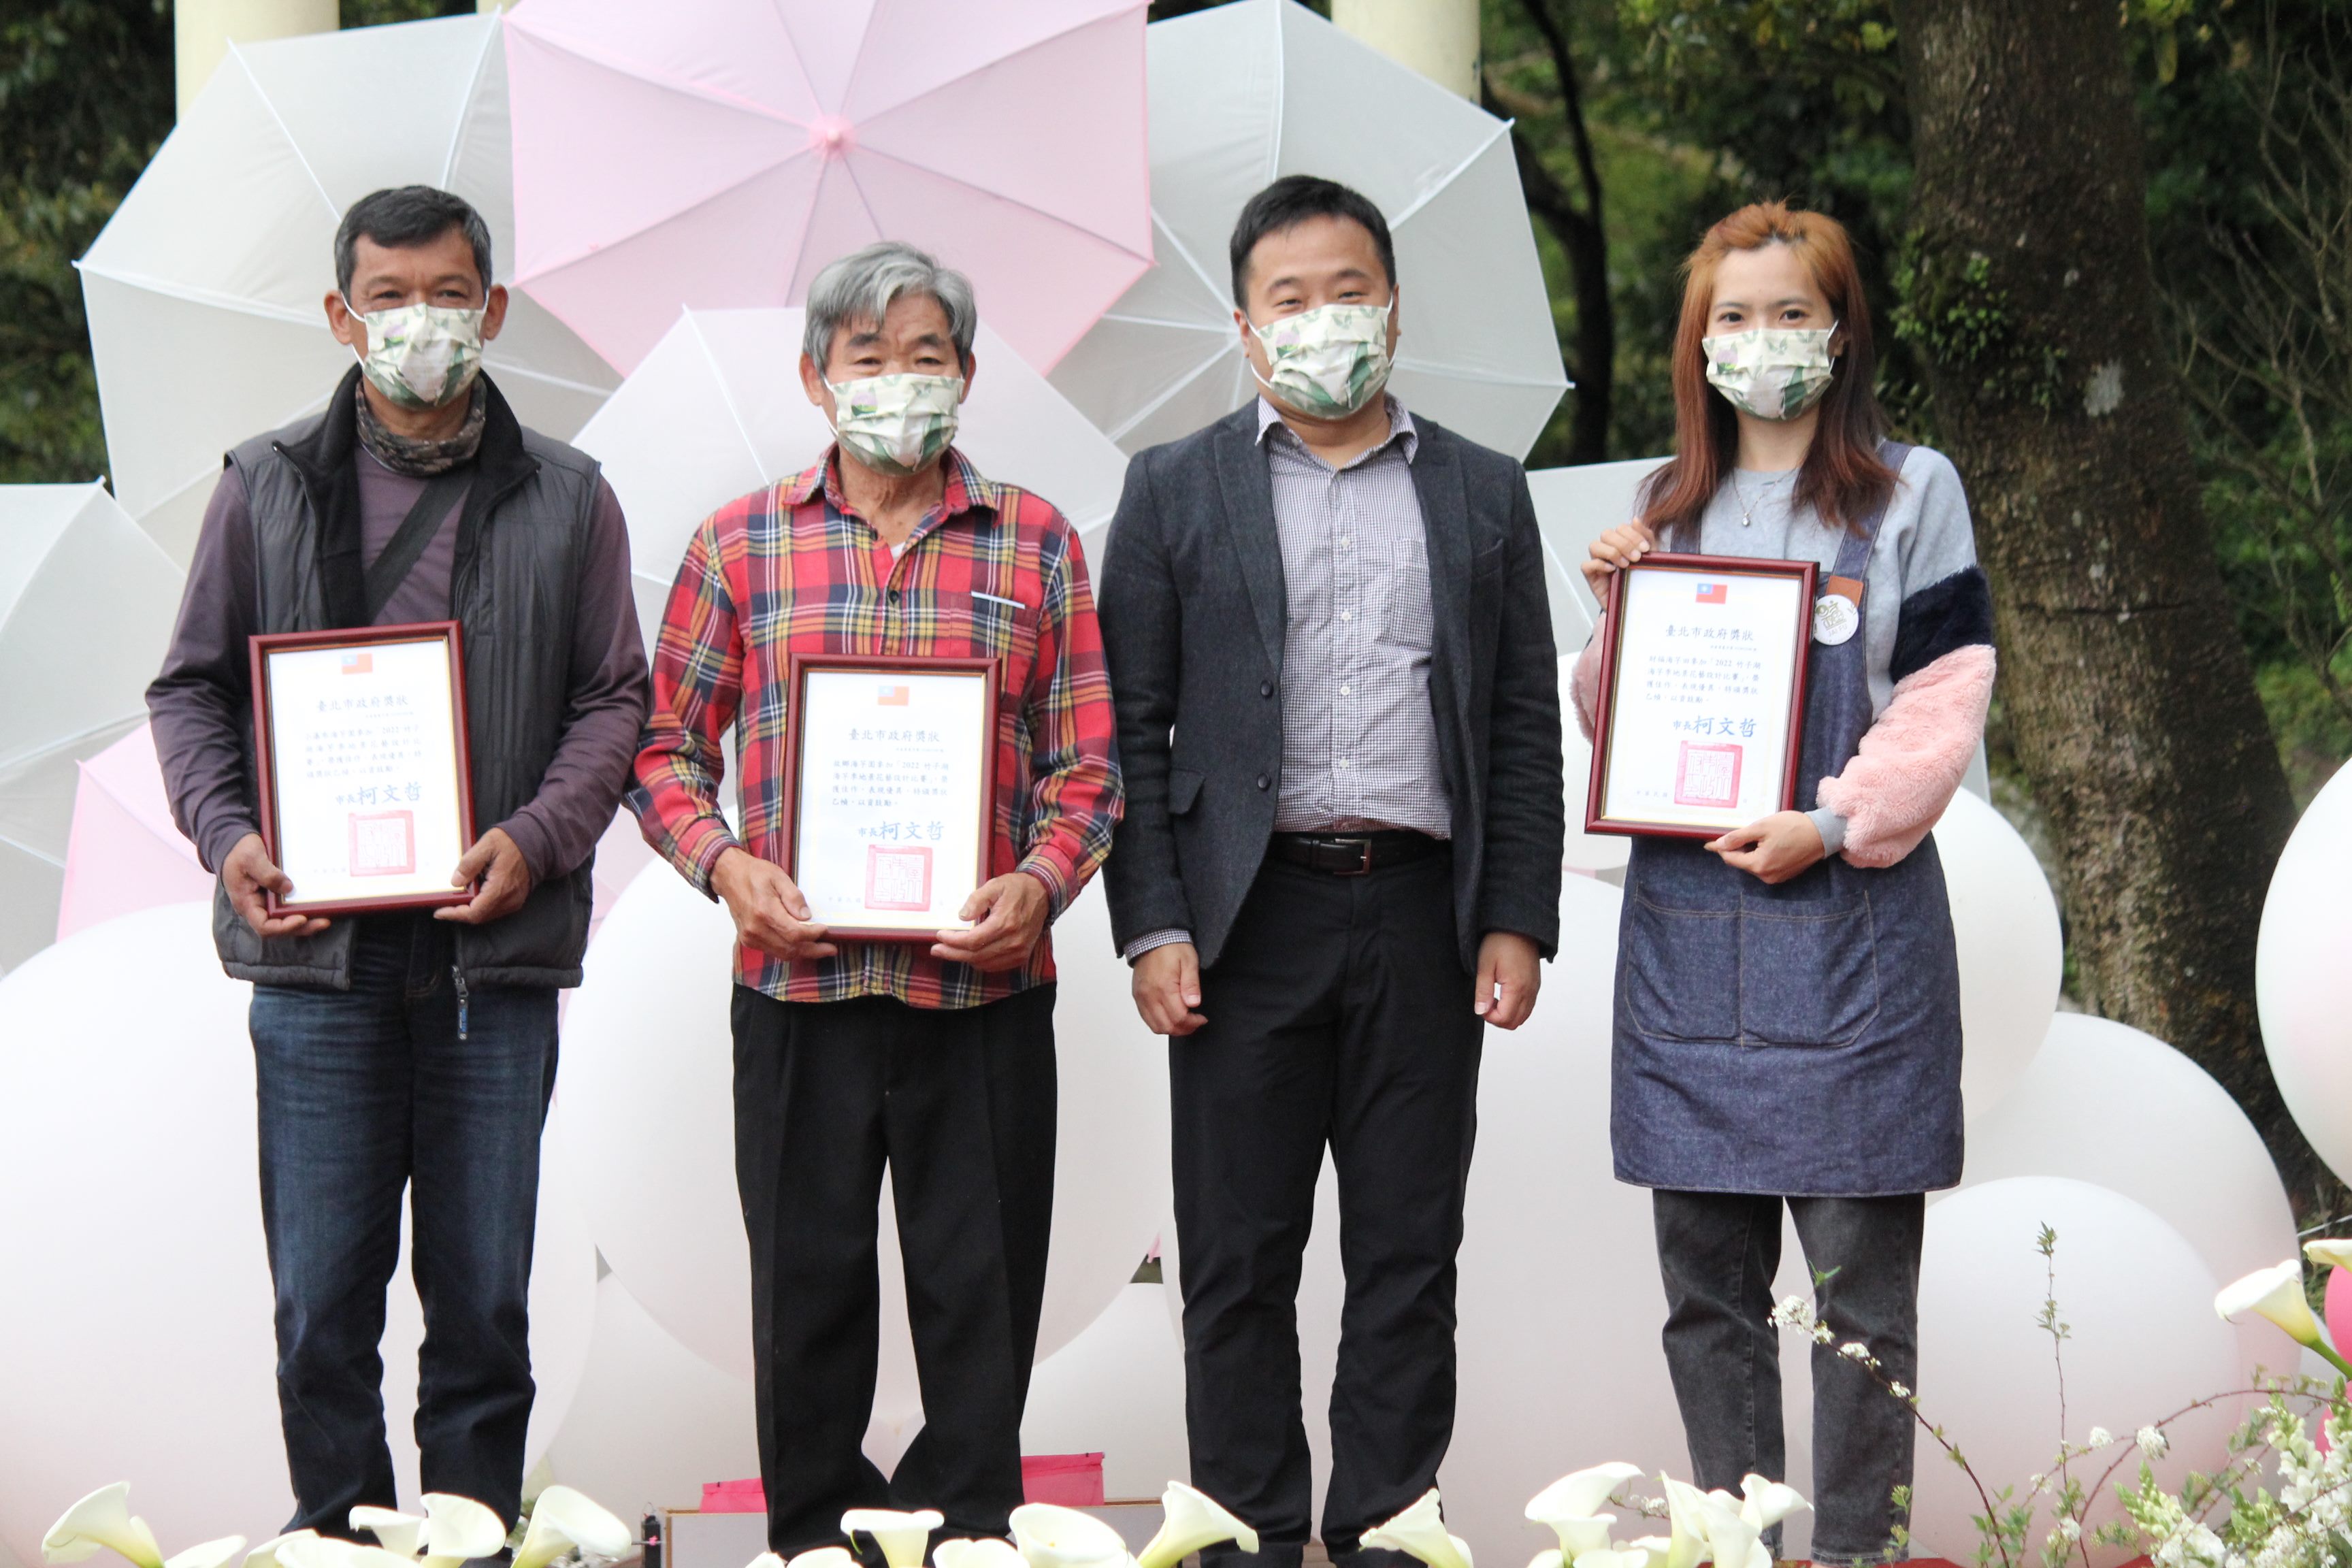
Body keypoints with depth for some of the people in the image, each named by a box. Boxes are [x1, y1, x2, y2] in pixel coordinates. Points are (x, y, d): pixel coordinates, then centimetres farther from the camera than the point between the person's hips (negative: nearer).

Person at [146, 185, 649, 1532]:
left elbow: (615, 698, 8)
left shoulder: (565, 499, 8)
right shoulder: (267, 487, 9)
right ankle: (341, 1540, 11)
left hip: (496, 954, 0)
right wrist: (227, 832, -4)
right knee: (322, 1302, 1)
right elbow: (193, 686, 12)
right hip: (315, 952, 0)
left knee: (483, 1300, 4)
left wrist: (537, 838, -8)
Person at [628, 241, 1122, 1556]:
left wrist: (1041, 883, -11)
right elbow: (668, 744, 9)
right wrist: (724, 864, -9)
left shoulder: (1035, 541, 7)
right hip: (800, 976, 0)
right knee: (810, 1287, 5)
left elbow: (1088, 759, 6)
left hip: (986, 985, 0)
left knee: (980, 1297, 3)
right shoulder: (741, 545, 7)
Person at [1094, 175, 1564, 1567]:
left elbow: (1525, 729, 10)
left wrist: (1517, 920, 1)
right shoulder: (1177, 490, 7)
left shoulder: (1483, 495, 12)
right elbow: (1132, 728, 3)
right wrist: (1151, 927, -6)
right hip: (1250, 918, -1)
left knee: (1411, 1258, 4)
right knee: (1241, 1263, 2)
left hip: (1424, 916, 1)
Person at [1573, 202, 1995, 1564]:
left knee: (1858, 1274, -4)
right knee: (1707, 1280, 6)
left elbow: (1943, 706, -3)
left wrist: (1837, 825, -15)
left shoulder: (1912, 493, 3)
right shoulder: (1672, 510, 16)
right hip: (1686, 926, 4)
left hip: (1851, 922, -4)